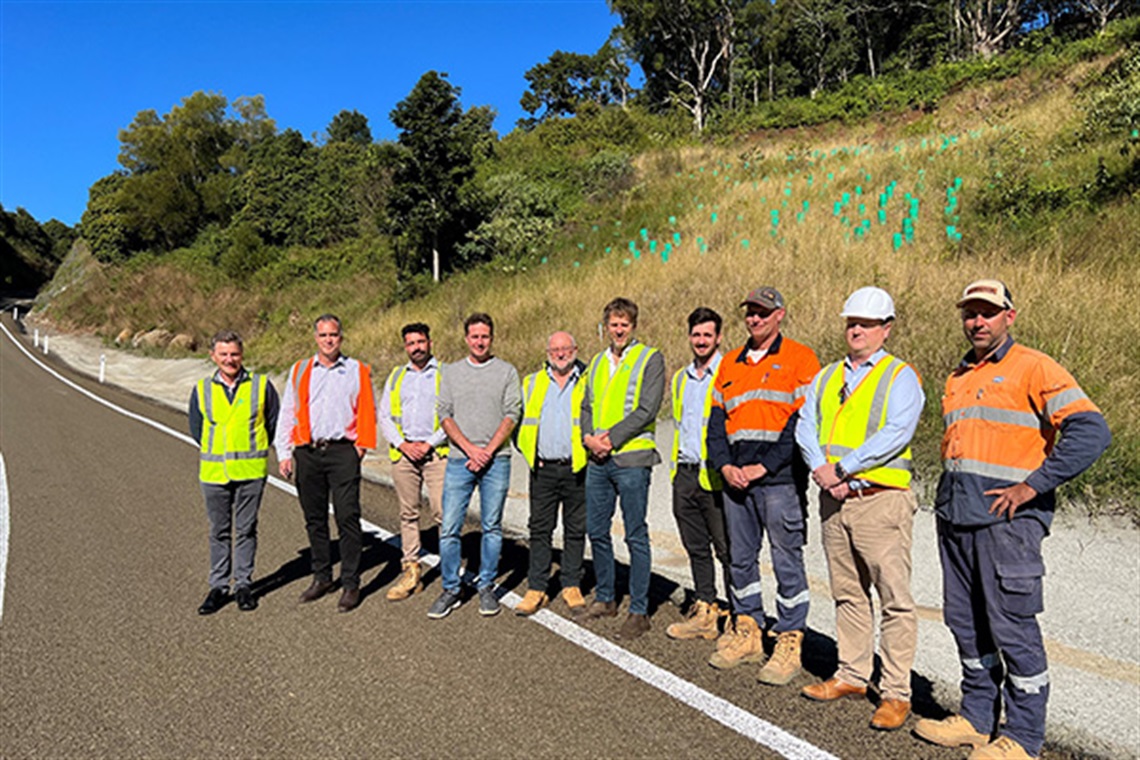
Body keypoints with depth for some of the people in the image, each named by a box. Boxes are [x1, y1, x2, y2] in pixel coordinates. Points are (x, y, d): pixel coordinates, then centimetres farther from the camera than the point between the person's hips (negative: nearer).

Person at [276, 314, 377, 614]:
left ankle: (350, 584, 3)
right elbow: (287, 413, 12)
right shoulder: (299, 371, 12)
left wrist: (362, 444, -3)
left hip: (343, 451, -3)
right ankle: (322, 577, 25)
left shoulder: (358, 371, 6)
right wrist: (284, 454, 5)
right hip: (307, 452, 3)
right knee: (314, 519, 10)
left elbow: (367, 412, 7)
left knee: (347, 517, -6)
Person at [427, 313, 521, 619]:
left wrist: (488, 451, -11)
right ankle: (450, 590, 14)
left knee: (492, 527, 6)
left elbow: (511, 415, -1)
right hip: (458, 459, 2)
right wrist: (470, 448, -8)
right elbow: (445, 415, 5)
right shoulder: (452, 372, 11)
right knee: (449, 528, 0)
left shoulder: (507, 371, 6)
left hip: (496, 460, -1)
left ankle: (487, 588, 19)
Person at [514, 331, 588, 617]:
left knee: (575, 530, 7)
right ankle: (536, 589, 13)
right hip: (543, 469, 2)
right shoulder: (531, 383, 11)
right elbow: (517, 419, 16)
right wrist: (529, 452, 6)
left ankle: (572, 586, 20)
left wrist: (592, 446, -4)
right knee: (540, 529, 5)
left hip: (576, 468, -1)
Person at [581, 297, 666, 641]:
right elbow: (587, 405, 17)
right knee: (597, 532, 12)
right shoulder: (597, 362, 17)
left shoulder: (650, 358, -2)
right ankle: (605, 599, 28)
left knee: (636, 536, -1)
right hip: (598, 459, 6)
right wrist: (589, 436, -3)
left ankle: (639, 611, 9)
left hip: (631, 459, -6)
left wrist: (611, 439, -14)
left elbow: (647, 410, -10)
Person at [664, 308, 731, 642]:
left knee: (727, 549, 0)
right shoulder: (680, 378, 17)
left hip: (715, 476, -7)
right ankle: (703, 612, 25)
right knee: (696, 548, 14)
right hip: (684, 475, 7)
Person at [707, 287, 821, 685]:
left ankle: (788, 643, 14)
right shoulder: (730, 363, 15)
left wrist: (763, 466, -15)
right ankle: (746, 633, 28)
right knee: (740, 557, 14)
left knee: (787, 562, 2)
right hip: (735, 479, 6)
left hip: (779, 478, -6)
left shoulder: (799, 359, -3)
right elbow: (716, 420, 13)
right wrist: (725, 465, -2)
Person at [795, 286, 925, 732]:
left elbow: (896, 434, -16)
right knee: (848, 594, 14)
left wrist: (841, 467, -17)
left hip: (880, 499, -6)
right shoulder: (827, 376, 15)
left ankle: (897, 692, 10)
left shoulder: (900, 377, -2)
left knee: (894, 598, -1)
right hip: (833, 499, 6)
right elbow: (805, 427, 8)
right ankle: (852, 676, 26)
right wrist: (821, 470, -9)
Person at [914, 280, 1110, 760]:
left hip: (1007, 518, -7)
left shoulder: (1034, 369, -5)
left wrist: (1032, 486, -17)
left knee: (1012, 627, 0)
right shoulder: (957, 379, 17)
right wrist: (949, 496, 16)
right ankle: (978, 718, 28)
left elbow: (1091, 431, -15)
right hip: (955, 517, 7)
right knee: (965, 622, 14)